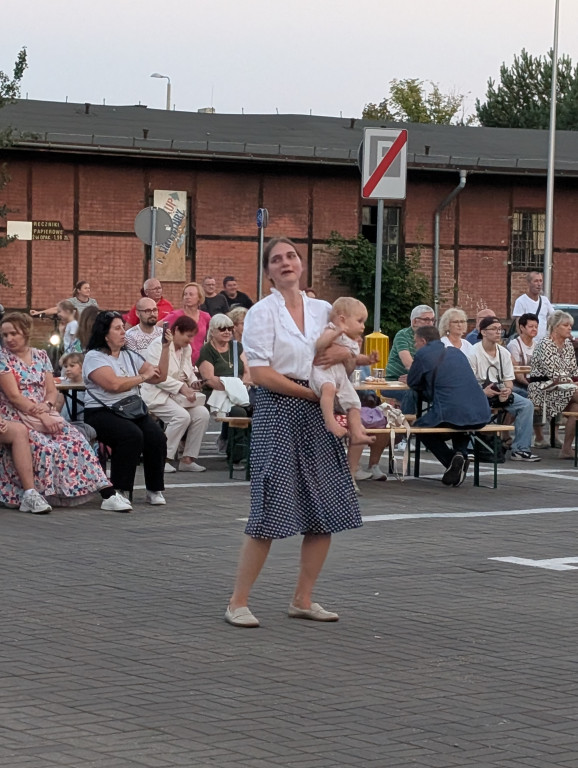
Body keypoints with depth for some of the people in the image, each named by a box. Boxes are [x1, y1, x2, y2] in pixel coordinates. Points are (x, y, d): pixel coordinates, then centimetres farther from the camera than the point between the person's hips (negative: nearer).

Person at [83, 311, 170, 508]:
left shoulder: (130, 356, 19)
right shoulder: (94, 357, -3)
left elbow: (159, 377, 16)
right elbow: (114, 384, -18)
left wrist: (166, 347, 8)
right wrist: (143, 376, -5)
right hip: (102, 413, -6)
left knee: (157, 437, -22)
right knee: (132, 435, -34)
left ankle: (155, 490, -8)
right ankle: (120, 491, -23)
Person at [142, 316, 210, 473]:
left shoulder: (186, 348, 14)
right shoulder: (159, 345, -12)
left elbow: (189, 372, 22)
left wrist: (193, 381, -3)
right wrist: (182, 387, -27)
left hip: (177, 395, 8)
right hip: (156, 395, -8)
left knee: (202, 413, -16)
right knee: (182, 416, -30)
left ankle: (188, 459, -11)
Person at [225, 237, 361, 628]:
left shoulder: (323, 310, 12)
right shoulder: (262, 313, -4)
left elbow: (349, 363, 20)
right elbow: (261, 373, -12)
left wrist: (345, 354, -3)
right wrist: (311, 392, -11)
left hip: (317, 412, 6)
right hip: (278, 410, -6)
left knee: (327, 511, 5)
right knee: (272, 509, -9)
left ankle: (303, 599, 16)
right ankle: (238, 602, 1)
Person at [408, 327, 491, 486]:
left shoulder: (423, 354, 3)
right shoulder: (455, 351, 22)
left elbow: (412, 383, 12)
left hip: (450, 416, -6)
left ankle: (451, 459, 0)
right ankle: (461, 453, 14)